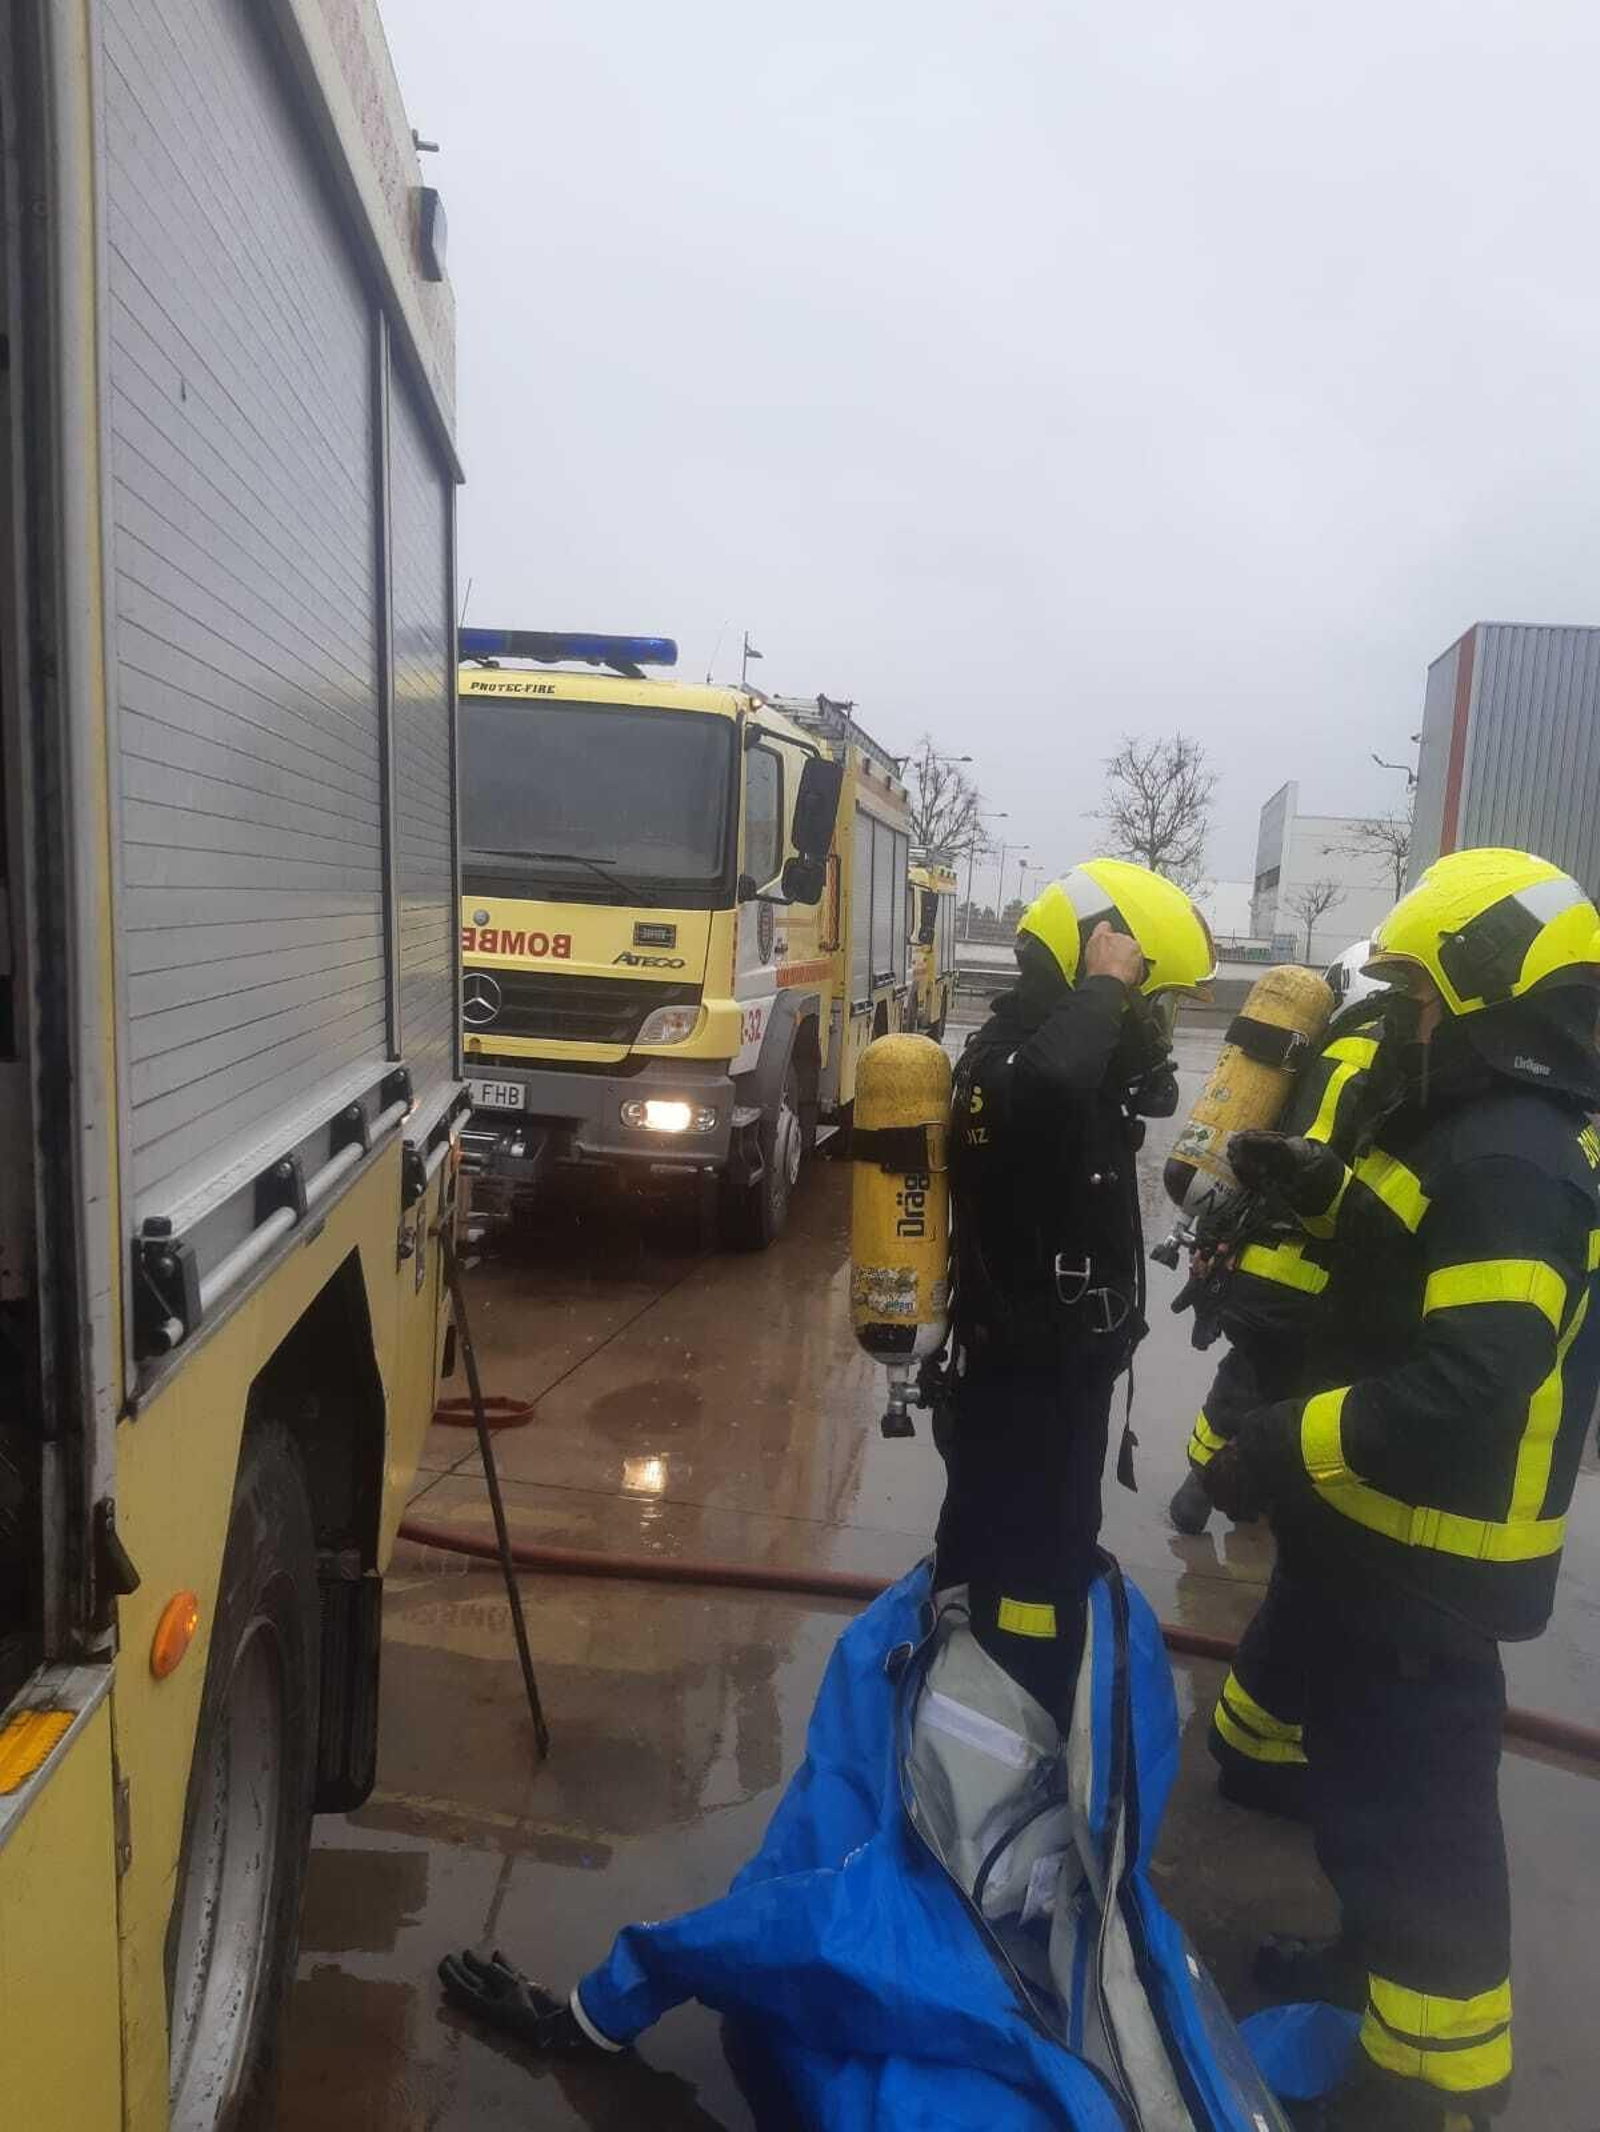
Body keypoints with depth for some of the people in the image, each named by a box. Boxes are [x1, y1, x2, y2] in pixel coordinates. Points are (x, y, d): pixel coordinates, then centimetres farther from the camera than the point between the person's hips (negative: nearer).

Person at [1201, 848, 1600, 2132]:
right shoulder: (1488, 1134, 8)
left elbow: (1470, 1388, -32)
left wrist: (1286, 1449, -28)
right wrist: (1328, 1191, 6)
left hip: (1430, 1553, -10)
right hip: (1400, 1532, 10)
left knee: (1414, 1799, 5)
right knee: (1370, 1766, 25)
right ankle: (1384, 1958, 46)